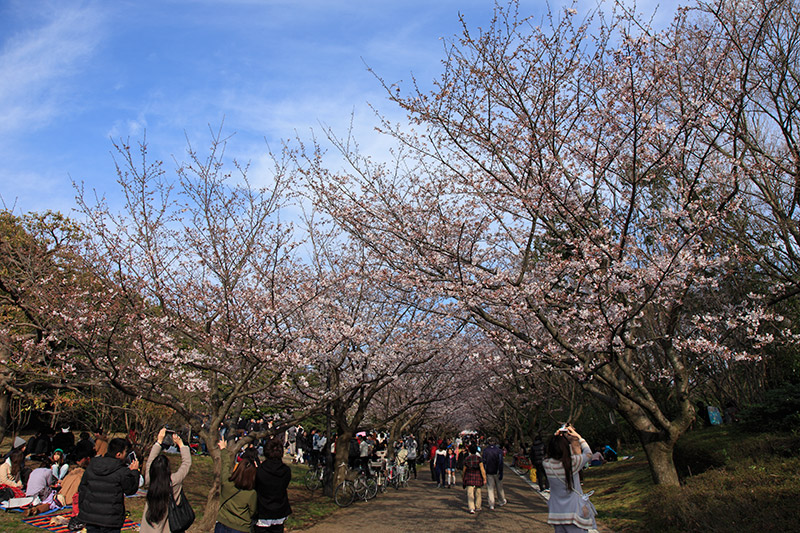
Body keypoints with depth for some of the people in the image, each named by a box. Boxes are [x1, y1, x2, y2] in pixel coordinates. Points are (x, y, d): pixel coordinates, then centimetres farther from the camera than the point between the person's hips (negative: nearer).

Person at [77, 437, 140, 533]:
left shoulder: (91, 466, 3)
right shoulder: (122, 471, -15)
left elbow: (82, 488, 11)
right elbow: (131, 490, -2)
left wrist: (83, 507, 22)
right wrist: (134, 471, 7)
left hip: (90, 517, 5)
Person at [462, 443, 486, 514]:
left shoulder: (466, 459, -3)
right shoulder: (479, 458, -8)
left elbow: (464, 470, 4)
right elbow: (482, 470, -12)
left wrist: (462, 478, 17)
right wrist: (484, 479, -6)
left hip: (469, 478, 0)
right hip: (477, 478, 0)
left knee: (470, 494, -3)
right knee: (477, 493, 17)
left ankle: (471, 508, -16)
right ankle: (477, 507, 29)